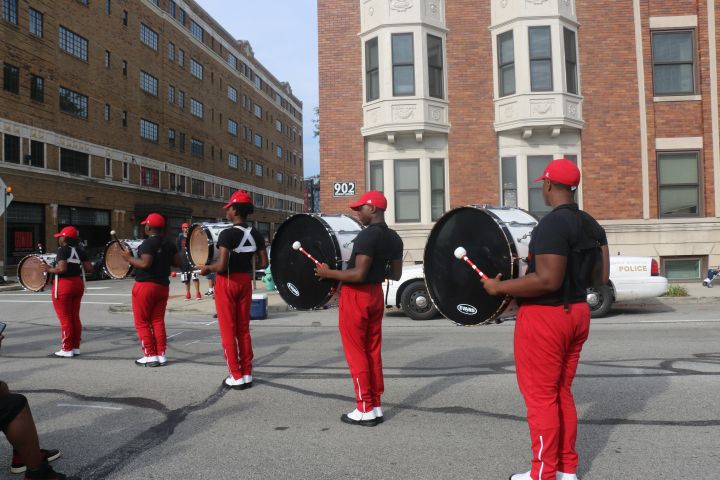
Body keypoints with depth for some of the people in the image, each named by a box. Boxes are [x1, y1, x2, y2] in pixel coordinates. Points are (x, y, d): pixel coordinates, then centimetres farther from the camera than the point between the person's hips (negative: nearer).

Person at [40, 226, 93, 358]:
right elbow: (89, 269, 4)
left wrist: (49, 269, -8)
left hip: (63, 285, -7)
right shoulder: (80, 250, 7)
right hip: (78, 283, 7)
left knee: (65, 318, 0)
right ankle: (76, 347, 17)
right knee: (75, 317, 13)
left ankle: (67, 349, 4)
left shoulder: (62, 250, -13)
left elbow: (62, 269, -24)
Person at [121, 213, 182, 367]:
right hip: (163, 286, 7)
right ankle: (161, 355, 11)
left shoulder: (148, 243, -13)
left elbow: (145, 263, -23)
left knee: (142, 323, 4)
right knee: (158, 321, 12)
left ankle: (150, 356, 3)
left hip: (145, 285, -7)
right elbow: (179, 262, 6)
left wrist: (129, 258, -9)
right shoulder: (169, 244, 8)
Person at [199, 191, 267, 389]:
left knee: (228, 330, 4)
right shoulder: (256, 234, 1)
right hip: (245, 281, 6)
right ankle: (247, 374, 18)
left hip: (227, 282, -6)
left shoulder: (227, 234, -18)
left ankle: (236, 377, 8)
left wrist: (206, 268, -5)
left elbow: (221, 265, -24)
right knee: (243, 329, 14)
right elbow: (264, 263, 3)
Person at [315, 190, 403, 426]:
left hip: (356, 296, -8)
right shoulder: (394, 238, 6)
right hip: (376, 294, 8)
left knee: (356, 353, 2)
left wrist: (329, 273, -14)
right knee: (373, 352, 14)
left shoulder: (367, 235, -20)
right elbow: (395, 274, 11)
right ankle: (376, 406, 19)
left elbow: (358, 274, -25)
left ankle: (365, 410, 7)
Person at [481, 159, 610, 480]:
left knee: (541, 397, 3)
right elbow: (601, 277, 10)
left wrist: (499, 287, -18)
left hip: (544, 317, -9)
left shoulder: (551, 224, -20)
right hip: (577, 312, 9)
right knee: (561, 393, 18)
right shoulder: (592, 225, 8)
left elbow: (547, 280, -26)